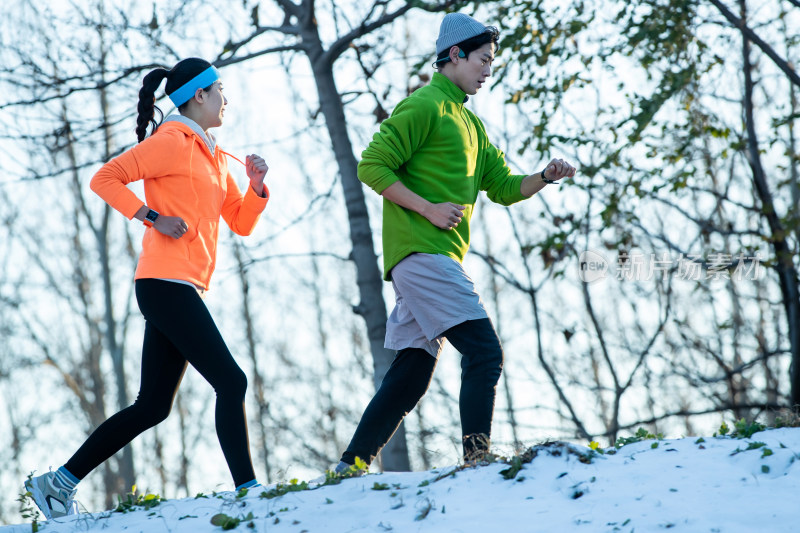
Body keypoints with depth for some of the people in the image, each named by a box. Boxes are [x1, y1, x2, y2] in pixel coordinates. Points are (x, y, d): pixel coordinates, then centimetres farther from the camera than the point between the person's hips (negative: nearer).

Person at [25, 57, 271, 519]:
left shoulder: (212, 155, 23)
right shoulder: (172, 142, -4)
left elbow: (242, 222, 23)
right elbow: (106, 178, -9)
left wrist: (257, 185, 6)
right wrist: (153, 217, -16)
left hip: (183, 290, 9)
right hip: (167, 283, -9)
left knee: (152, 406, 8)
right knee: (231, 382, -13)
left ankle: (59, 483, 13)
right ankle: (248, 489, -14)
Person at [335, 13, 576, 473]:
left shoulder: (470, 122, 24)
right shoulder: (424, 106, -5)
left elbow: (503, 186, 22)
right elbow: (373, 165, -12)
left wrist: (544, 178, 3)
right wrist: (428, 209, -17)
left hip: (440, 257, 10)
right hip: (420, 251, -10)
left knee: (411, 376, 10)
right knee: (485, 352, -17)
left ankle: (351, 468, 13)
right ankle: (477, 455, -20)